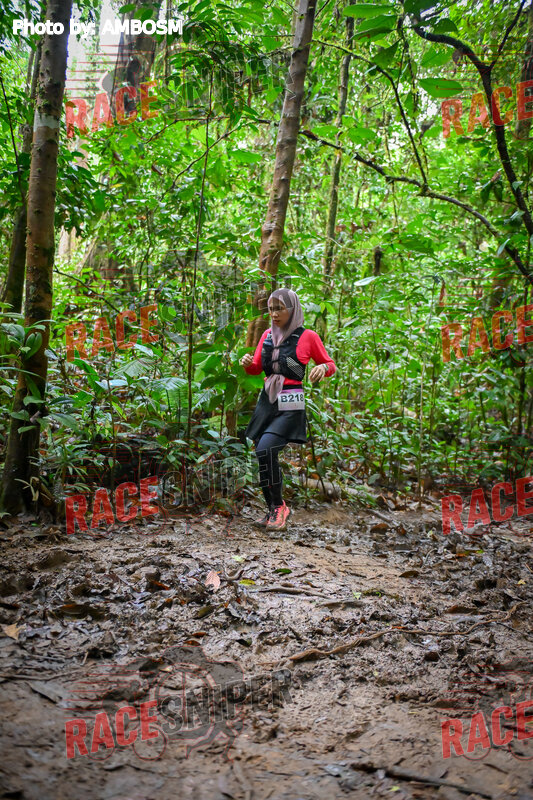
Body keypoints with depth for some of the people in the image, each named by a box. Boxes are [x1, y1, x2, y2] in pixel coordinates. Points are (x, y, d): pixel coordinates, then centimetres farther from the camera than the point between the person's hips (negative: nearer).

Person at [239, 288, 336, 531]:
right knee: (265, 456, 6)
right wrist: (248, 362, -7)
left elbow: (330, 365, 6)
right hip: (267, 401, 6)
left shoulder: (308, 337, -3)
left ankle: (279, 506, -7)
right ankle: (273, 510, 21)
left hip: (290, 404, -6)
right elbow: (256, 369, 15)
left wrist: (323, 368, -18)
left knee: (265, 449, -23)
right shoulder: (267, 335, 11)